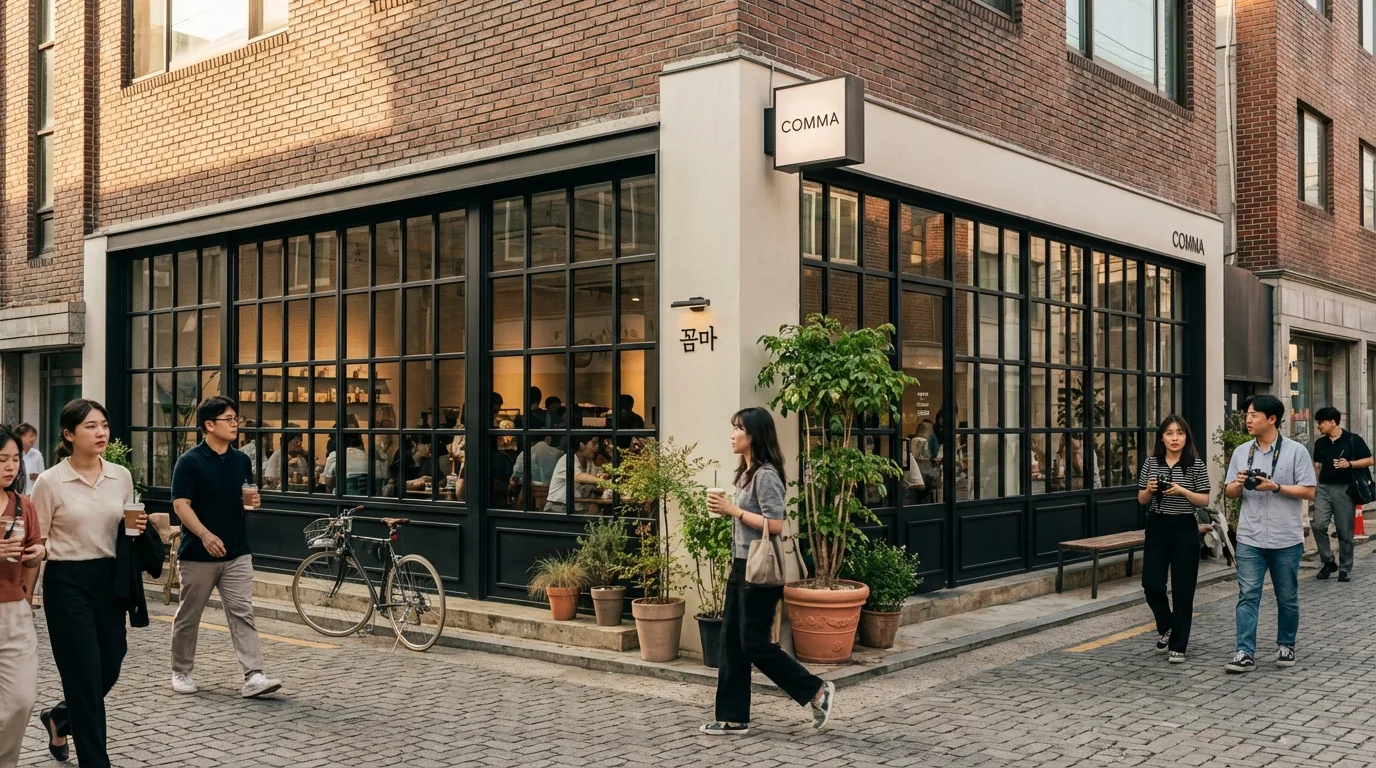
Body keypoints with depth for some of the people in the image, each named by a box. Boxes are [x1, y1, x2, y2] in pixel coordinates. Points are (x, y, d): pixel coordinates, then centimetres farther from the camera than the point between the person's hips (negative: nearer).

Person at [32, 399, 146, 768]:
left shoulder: (121, 476, 4)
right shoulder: (50, 481, -8)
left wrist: (137, 528, -5)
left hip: (109, 578, 5)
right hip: (67, 582, -5)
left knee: (108, 671, 12)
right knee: (86, 675, -3)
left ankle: (59, 718, 42)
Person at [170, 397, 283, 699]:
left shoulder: (241, 460, 8)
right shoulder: (189, 462, -8)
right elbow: (181, 504, -14)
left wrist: (251, 498, -5)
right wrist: (205, 534, -27)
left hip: (237, 553, 4)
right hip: (198, 554, -4)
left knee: (243, 614, -4)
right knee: (188, 616, 10)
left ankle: (253, 677, -7)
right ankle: (181, 672, 27)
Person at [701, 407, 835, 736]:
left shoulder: (766, 475, -16)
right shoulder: (747, 473, 13)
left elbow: (775, 524, -23)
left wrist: (732, 510, -19)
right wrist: (726, 509, 6)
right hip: (742, 566, 10)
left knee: (754, 643, -4)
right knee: (731, 644, 8)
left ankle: (817, 691, 9)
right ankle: (733, 718, 14)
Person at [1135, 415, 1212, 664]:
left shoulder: (1196, 464, -3)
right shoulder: (1151, 463, 4)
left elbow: (1205, 501, -3)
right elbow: (1141, 499, 9)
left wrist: (1182, 491, -19)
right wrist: (1149, 490, -13)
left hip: (1184, 529, -2)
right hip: (1156, 528, 2)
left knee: (1182, 590, 1)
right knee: (1151, 585, -3)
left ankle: (1177, 646, 11)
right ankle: (1166, 627, 26)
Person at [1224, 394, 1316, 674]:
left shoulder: (1296, 451, -4)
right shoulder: (1241, 452, 8)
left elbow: (1308, 492, -7)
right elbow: (1229, 492, 13)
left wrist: (1275, 487, -18)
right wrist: (1238, 484, -10)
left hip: (1286, 540, -2)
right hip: (1249, 539, 2)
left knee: (1287, 598, 11)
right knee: (1247, 596, -5)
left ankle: (1285, 646, 29)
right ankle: (1245, 653, -6)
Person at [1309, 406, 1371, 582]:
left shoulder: (1353, 440, -1)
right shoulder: (1320, 443, 13)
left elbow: (1369, 460, -2)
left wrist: (1349, 464, -15)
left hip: (1344, 489, -4)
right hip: (1323, 488, 4)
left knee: (1345, 532, 1)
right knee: (1319, 525, -10)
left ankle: (1345, 569, 12)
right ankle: (1329, 562, 6)